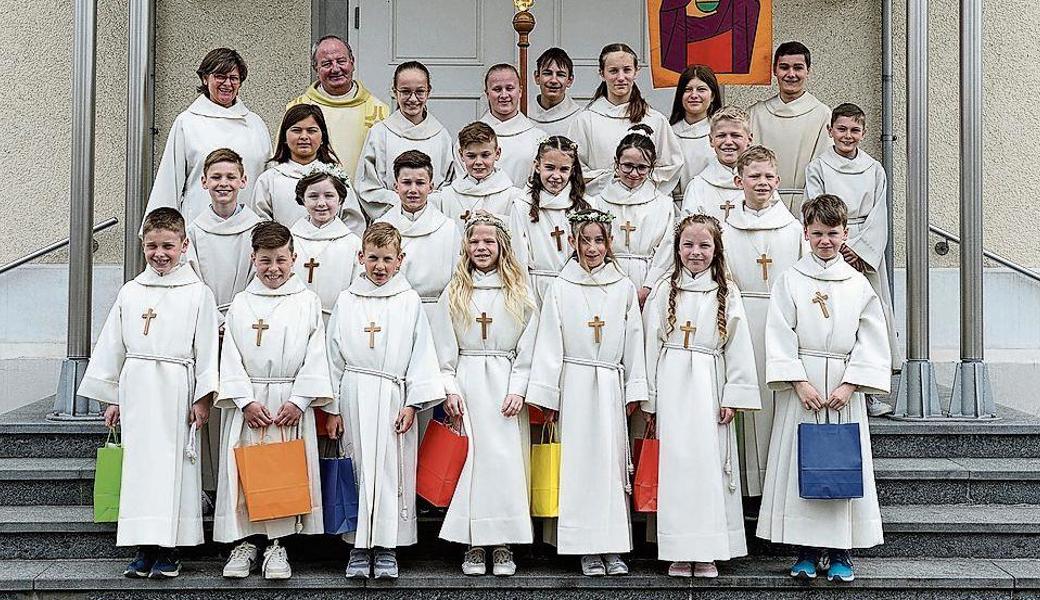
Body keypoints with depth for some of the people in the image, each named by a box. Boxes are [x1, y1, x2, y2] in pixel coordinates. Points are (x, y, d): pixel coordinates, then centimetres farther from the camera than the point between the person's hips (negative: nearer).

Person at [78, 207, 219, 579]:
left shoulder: (198, 293, 0)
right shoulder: (130, 292, 10)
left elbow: (206, 349, -2)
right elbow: (113, 346, 14)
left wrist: (203, 397, -8)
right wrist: (111, 398, 13)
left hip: (176, 388, -3)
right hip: (135, 387, 3)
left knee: (173, 463, -2)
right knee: (138, 464, 4)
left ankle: (168, 551, 5)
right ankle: (144, 548, 11)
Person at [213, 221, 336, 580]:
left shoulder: (307, 302, 5)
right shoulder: (241, 303, 8)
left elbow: (315, 356, 0)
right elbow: (230, 357, 2)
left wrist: (299, 401, -10)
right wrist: (246, 401, -10)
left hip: (292, 401, -1)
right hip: (248, 402, 1)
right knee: (243, 472, 2)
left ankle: (276, 544, 10)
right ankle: (245, 541, 13)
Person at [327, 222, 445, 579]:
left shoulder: (409, 301, 4)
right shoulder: (346, 301, 8)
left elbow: (421, 354, 2)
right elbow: (334, 355, 10)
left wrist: (412, 404, -5)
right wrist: (332, 406, 5)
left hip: (392, 396, -1)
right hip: (354, 395, 1)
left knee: (392, 470, 1)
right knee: (357, 468, 3)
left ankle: (387, 547, 10)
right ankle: (358, 547, 12)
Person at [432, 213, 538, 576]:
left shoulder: (520, 294, 7)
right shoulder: (454, 293, 9)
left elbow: (528, 349, 4)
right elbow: (443, 348, 6)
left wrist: (518, 391, -6)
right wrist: (450, 390, -4)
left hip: (505, 386, 0)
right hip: (466, 383, 1)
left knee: (506, 460, -4)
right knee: (469, 459, -2)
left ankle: (503, 545, 4)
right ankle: (474, 544, 7)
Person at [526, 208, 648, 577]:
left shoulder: (624, 288, 8)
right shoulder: (561, 288, 3)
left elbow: (634, 342, 9)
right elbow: (549, 344, 1)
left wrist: (634, 391, 5)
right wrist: (547, 396, -3)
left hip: (611, 385, 2)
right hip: (574, 384, -1)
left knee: (612, 461, 2)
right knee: (579, 461, -1)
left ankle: (614, 548, 9)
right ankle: (587, 549, 5)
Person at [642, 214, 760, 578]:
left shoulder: (727, 292, 6)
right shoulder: (664, 291, 7)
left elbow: (739, 347, 4)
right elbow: (651, 345, 6)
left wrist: (734, 397, -3)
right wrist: (650, 399, 3)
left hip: (710, 386, 0)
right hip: (671, 384, 0)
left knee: (710, 463, 0)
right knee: (675, 462, 0)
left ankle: (708, 552, 8)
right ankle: (679, 552, 7)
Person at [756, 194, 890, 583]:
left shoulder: (858, 284, 7)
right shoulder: (790, 280, 2)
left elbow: (872, 342, 3)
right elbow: (780, 337, -4)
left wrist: (850, 385, -8)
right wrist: (800, 382, -12)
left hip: (844, 385, 1)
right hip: (801, 384, -1)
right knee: (800, 463, 0)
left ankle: (840, 552, 11)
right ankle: (807, 550, 10)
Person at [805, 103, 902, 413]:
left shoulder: (875, 170, 11)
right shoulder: (817, 168, 4)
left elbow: (878, 217, 4)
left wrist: (859, 249, -9)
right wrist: (840, 247, -13)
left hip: (866, 254, 3)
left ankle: (867, 392, 9)